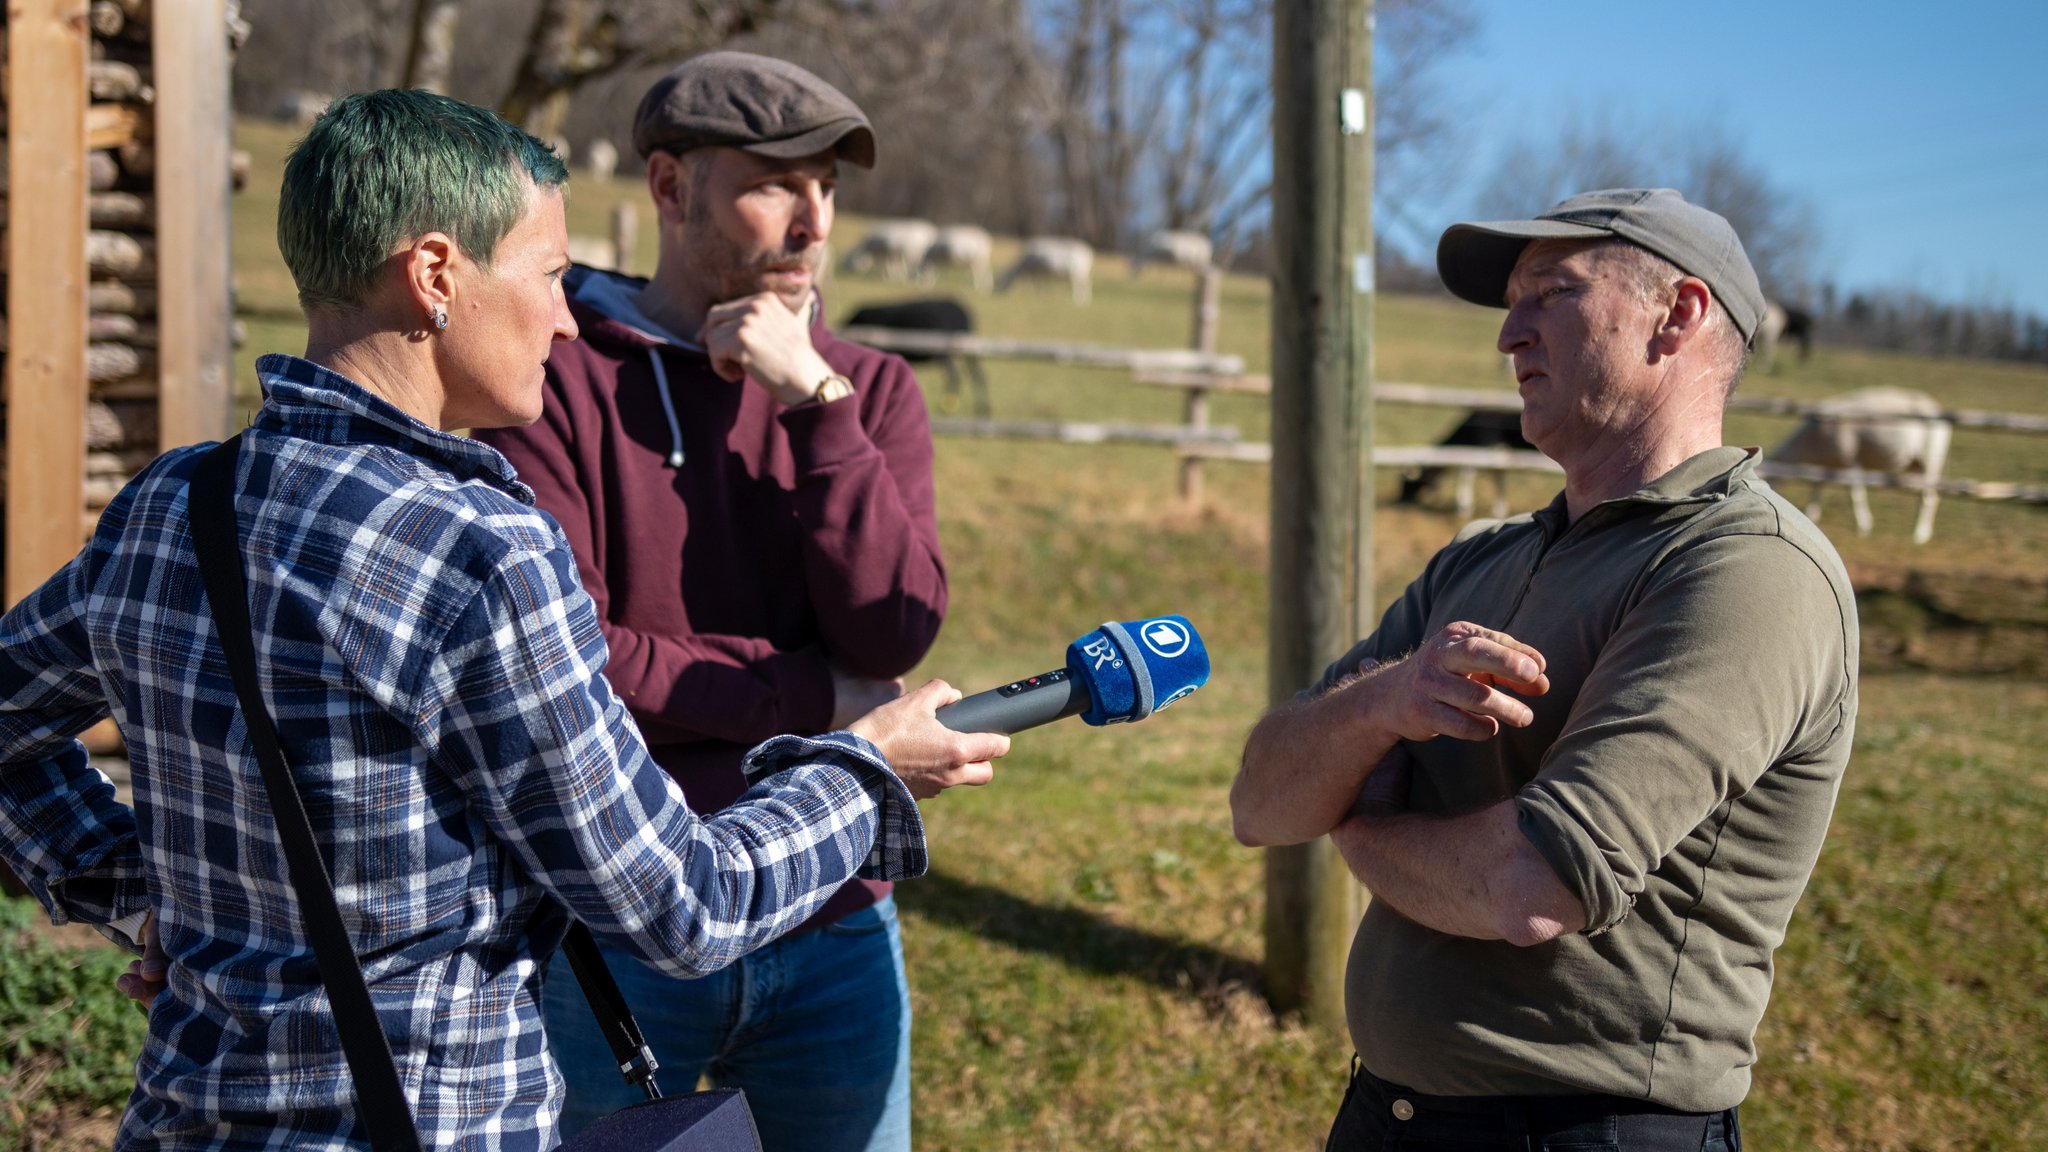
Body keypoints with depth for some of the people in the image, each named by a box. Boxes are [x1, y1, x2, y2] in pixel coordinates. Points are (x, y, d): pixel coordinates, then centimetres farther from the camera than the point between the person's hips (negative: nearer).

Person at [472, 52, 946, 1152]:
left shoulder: (870, 392, 5)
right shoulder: (562, 380, -7)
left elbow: (896, 630, -8)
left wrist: (811, 398, -16)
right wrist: (817, 699, -11)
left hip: (832, 931, 4)